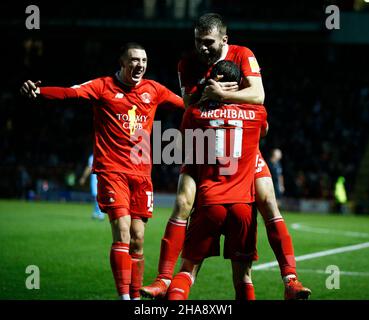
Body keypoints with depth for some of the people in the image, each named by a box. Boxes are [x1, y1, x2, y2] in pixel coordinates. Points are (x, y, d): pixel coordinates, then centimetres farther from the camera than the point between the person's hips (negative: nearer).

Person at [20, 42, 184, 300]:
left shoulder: (153, 90, 10)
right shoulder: (104, 86, -2)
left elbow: (186, 104, 18)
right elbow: (71, 92, -17)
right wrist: (38, 92, -34)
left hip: (141, 173, 4)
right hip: (112, 170, -4)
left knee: (137, 240, 7)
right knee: (122, 232, -16)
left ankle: (136, 296, 18)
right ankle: (124, 295, -14)